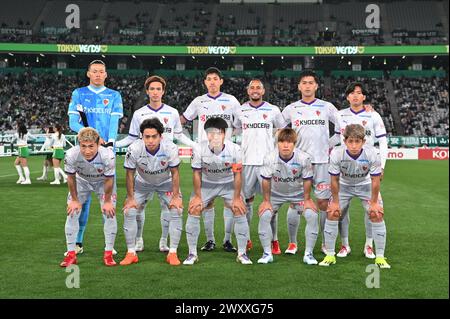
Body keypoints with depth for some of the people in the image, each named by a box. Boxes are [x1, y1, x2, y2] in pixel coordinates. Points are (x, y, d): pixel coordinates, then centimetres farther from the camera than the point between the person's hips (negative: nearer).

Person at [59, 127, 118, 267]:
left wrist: (107, 201, -13)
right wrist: (74, 200, -8)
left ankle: (108, 254, 4)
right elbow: (71, 177, -17)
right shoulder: (71, 155, -37)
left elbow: (109, 180, -23)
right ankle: (71, 254, 7)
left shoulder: (108, 155, -40)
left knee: (110, 213, -10)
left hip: (103, 181, -1)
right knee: (72, 213, -5)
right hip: (81, 181, 1)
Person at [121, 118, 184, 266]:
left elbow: (175, 173, -18)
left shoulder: (170, 148, -33)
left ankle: (172, 253, -4)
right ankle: (131, 253, 3)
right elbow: (130, 174, -16)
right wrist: (130, 198, -13)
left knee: (177, 211, -16)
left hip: (166, 183, 0)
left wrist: (176, 196, -16)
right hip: (143, 183, 1)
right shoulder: (134, 149, -32)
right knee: (129, 212, -11)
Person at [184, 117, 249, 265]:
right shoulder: (199, 149, -26)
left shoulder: (234, 149, -26)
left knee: (239, 210, -11)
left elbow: (237, 175, -15)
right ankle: (192, 253, 5)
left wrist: (236, 198, -12)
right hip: (206, 183, 0)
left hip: (228, 183, 0)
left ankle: (242, 253, 4)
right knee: (193, 210, -10)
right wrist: (197, 196, -9)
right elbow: (197, 173, -13)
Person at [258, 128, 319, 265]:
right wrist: (266, 200, -8)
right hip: (276, 193, 0)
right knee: (264, 216, -18)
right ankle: (267, 253, -2)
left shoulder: (304, 158, -29)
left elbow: (307, 180, -14)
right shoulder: (270, 158, -27)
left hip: (298, 193, 0)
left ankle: (308, 254, -3)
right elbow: (266, 180, -13)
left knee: (312, 216, -18)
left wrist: (307, 200, -9)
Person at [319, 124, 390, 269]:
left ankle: (380, 257, 3)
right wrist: (335, 201, -11)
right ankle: (330, 255, 6)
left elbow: (375, 180, -20)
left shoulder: (372, 154, -33)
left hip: (366, 185, 0)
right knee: (332, 213, -9)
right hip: (344, 185, 1)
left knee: (377, 215, -11)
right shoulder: (336, 154, -32)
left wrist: (374, 202, -14)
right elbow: (334, 179, -17)